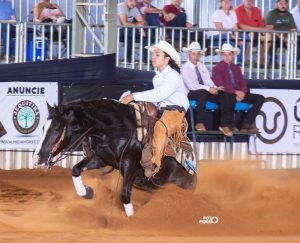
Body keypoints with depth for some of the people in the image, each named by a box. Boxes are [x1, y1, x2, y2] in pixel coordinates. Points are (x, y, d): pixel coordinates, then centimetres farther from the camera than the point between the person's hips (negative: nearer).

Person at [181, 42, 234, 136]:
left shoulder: (202, 66, 17)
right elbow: (191, 86, -17)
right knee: (203, 92, -40)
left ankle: (225, 125, -24)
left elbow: (208, 81, 10)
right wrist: (208, 88, -25)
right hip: (193, 94, -6)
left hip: (207, 92, 6)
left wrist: (214, 88, -14)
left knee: (225, 95, -20)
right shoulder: (185, 67, -4)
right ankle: (199, 123, -31)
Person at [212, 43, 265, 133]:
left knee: (260, 98, -8)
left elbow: (243, 84, 15)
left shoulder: (236, 68, 20)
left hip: (239, 94, 7)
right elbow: (220, 86, -10)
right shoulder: (217, 68, 1)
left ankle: (246, 124, -15)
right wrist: (236, 92, -18)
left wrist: (242, 93, -8)